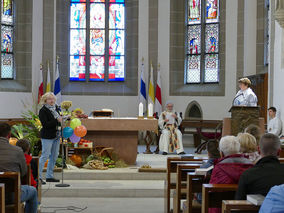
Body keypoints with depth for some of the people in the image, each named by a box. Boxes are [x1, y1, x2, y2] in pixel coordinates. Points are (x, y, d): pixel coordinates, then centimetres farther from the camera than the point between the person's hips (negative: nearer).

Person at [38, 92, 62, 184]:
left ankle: (49, 176, 21)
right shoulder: (43, 110, -10)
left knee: (54, 156, 11)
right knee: (45, 156, -9)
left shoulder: (56, 108, 12)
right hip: (47, 137, -8)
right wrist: (57, 121, -23)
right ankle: (38, 176, -4)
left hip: (56, 136, 8)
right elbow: (45, 124, -19)